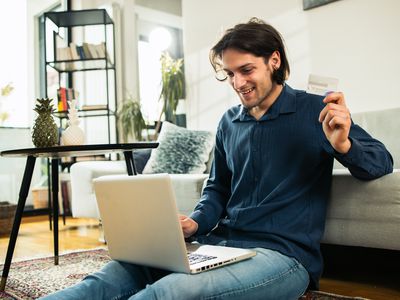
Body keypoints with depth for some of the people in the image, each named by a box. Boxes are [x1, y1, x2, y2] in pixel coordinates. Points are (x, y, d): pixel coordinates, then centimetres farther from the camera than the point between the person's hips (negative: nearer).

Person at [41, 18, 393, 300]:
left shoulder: (317, 111, -1)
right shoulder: (229, 122, 14)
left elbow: (382, 162, 3)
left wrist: (342, 145, -20)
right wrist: (195, 223, 0)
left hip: (283, 254, -5)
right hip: (219, 244, 6)